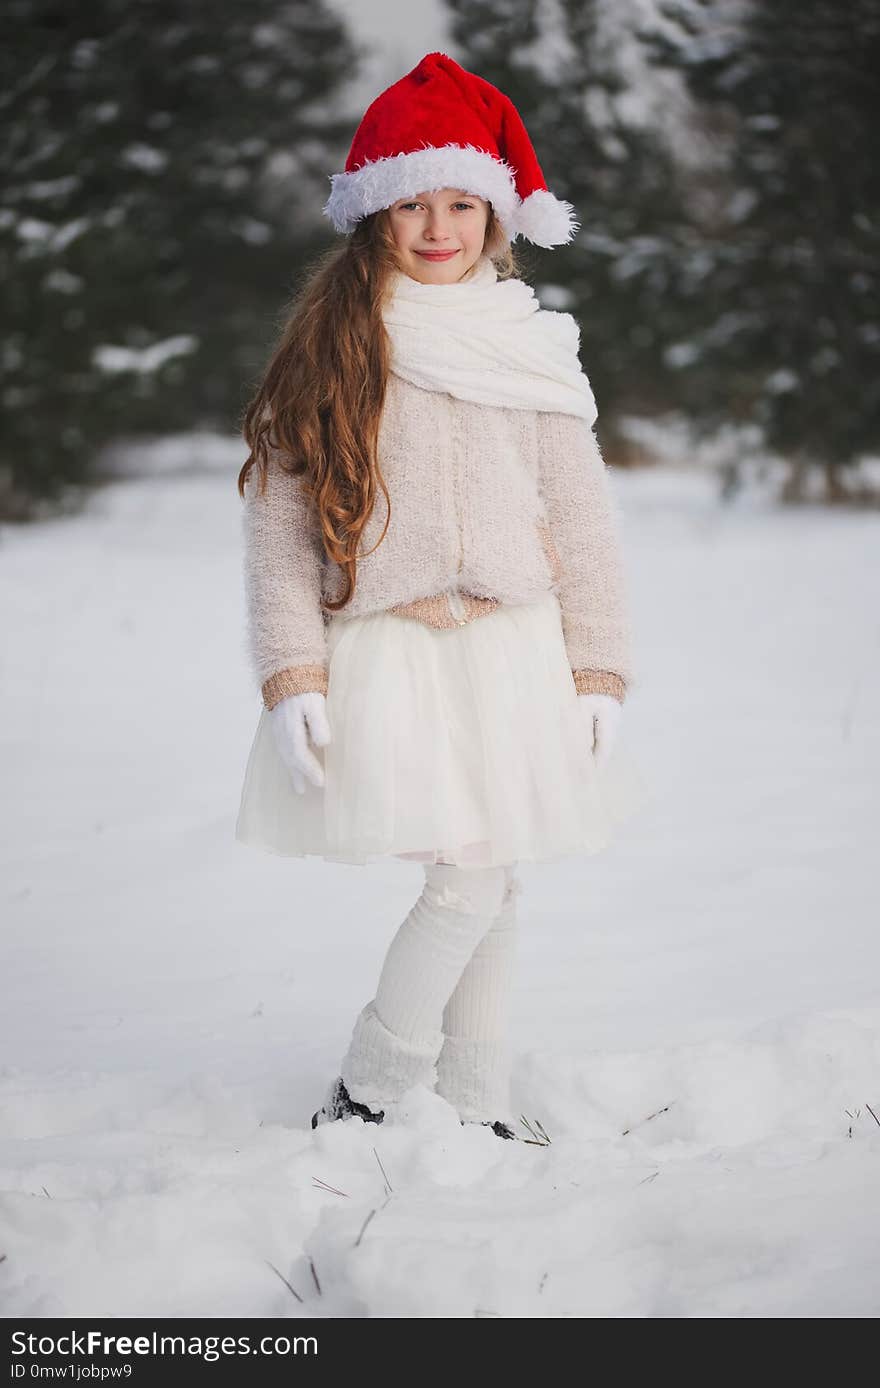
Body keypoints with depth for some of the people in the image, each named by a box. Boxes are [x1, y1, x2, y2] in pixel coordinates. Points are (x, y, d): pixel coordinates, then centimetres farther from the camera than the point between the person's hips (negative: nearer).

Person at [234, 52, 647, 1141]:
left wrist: (598, 674, 5)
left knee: (491, 886, 2)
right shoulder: (329, 347, 4)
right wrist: (293, 676, -8)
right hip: (387, 651, -2)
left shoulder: (529, 347, 10)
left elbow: (581, 518, 11)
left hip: (515, 652, 3)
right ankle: (360, 1100, 1)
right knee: (466, 882, -14)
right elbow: (275, 515, 1)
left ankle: (476, 1114, 14)